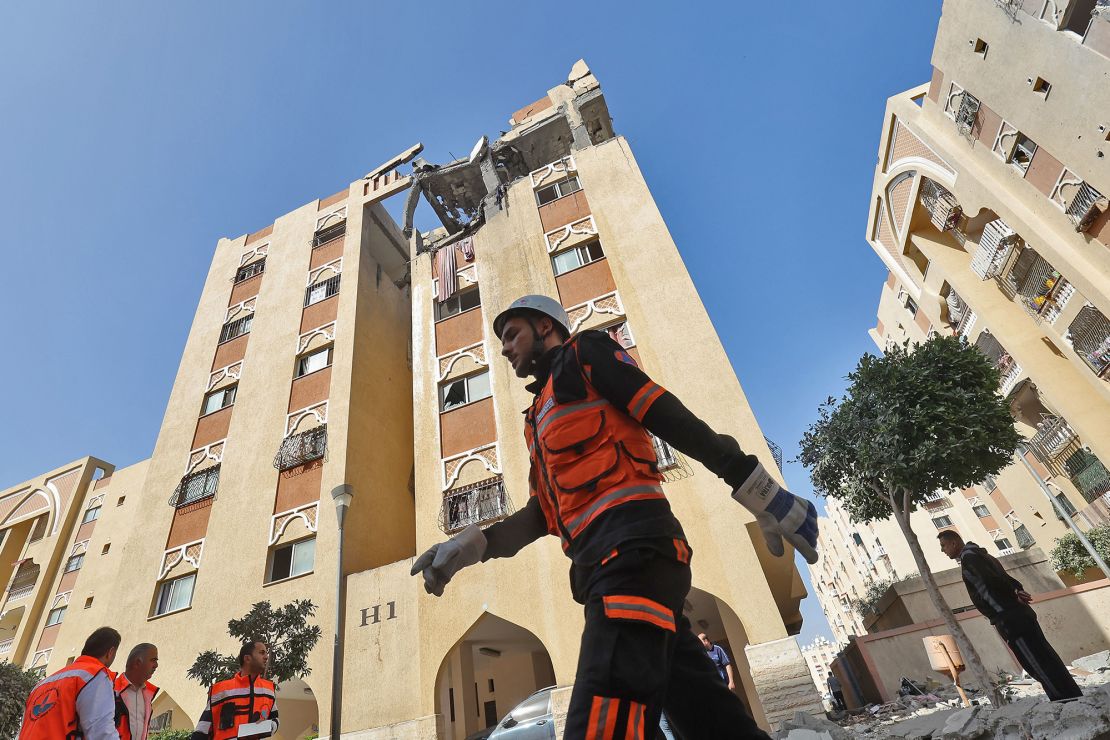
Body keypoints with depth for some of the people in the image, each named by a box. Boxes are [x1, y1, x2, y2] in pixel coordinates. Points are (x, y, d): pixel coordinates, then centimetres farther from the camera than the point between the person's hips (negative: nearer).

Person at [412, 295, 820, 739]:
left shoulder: (583, 353, 10)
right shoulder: (540, 418, 32)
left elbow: (670, 417, -3)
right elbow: (543, 513, 24)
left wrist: (759, 491, -9)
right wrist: (473, 545, 10)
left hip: (632, 543, -9)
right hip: (602, 562, 9)